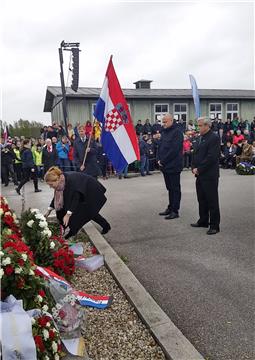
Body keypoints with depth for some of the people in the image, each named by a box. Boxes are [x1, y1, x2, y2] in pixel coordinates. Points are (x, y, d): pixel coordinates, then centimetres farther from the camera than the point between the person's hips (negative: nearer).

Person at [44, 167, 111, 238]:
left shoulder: (70, 180, -37)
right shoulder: (60, 180, -13)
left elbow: (75, 198, -37)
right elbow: (57, 196, 0)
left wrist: (68, 215, -40)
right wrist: (49, 210, 0)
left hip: (93, 191, -8)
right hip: (84, 194, 8)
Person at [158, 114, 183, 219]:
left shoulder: (177, 132, -11)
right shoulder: (164, 132, 14)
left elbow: (174, 150, -19)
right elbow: (160, 146, 18)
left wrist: (163, 161, -15)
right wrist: (159, 159, 3)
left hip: (173, 166, -8)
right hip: (165, 166, 8)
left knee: (175, 189, 0)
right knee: (170, 188, 15)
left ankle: (175, 211, 6)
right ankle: (170, 208, 24)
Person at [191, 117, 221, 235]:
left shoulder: (214, 138, -12)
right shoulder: (199, 138, 16)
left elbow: (211, 157, -19)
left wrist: (199, 169, -15)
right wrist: (194, 168, 3)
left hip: (210, 175, -8)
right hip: (200, 175, 9)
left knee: (212, 201, -1)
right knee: (201, 199, 16)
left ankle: (214, 225, 8)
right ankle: (203, 221, 29)